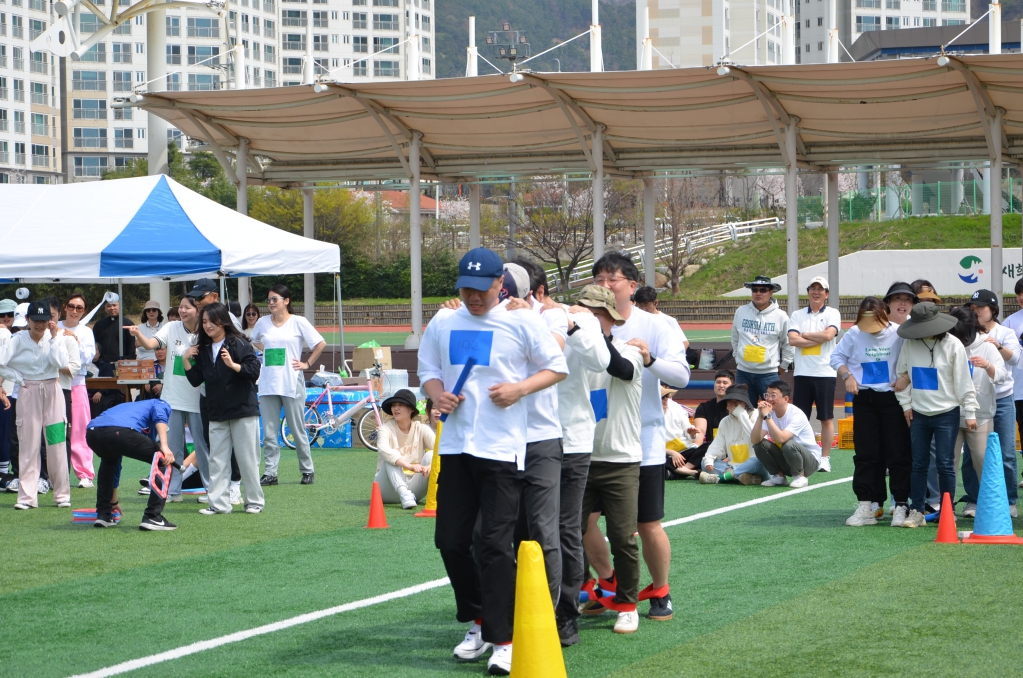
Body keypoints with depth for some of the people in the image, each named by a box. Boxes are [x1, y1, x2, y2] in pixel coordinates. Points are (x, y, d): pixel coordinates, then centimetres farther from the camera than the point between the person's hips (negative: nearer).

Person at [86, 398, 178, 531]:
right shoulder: (160, 405, 32)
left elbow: (116, 462, 51)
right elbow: (160, 417, 3)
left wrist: (112, 500, 58)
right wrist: (164, 445, -12)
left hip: (91, 432, 7)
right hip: (121, 431, -7)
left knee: (108, 461, 40)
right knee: (164, 462, 12)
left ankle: (103, 514, 33)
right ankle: (152, 518, 6)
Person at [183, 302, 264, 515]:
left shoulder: (239, 344, -8)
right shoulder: (203, 349, 11)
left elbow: (254, 371, -15)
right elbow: (196, 380, 12)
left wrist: (233, 365, -28)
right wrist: (186, 361, -1)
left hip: (243, 410, -6)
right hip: (217, 413, 6)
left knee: (247, 458, 0)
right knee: (217, 460, 5)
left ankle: (254, 501, 10)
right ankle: (218, 503, 7)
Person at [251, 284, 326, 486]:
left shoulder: (298, 322, -2)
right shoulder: (262, 323, 8)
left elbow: (320, 343, 0)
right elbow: (254, 341, 27)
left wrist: (307, 363, -1)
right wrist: (267, 351, 11)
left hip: (291, 383, -3)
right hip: (267, 384, 3)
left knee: (298, 430, 4)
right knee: (269, 432, 1)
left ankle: (307, 470, 16)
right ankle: (270, 473, 4)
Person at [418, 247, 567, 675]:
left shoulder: (522, 322, -3)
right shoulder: (442, 323, 9)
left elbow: (558, 367, 2)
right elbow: (428, 371, 18)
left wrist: (519, 389, -14)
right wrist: (437, 394, -4)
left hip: (502, 448, -5)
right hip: (455, 446, 5)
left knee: (496, 545, -9)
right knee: (450, 540, 7)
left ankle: (502, 640, -2)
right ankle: (477, 623, 25)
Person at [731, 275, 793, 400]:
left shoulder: (780, 316, -3)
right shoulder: (741, 312, 3)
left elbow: (788, 344, 6)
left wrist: (783, 365, 7)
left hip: (768, 373, -3)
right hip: (743, 372, 3)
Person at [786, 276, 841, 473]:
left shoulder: (832, 314, 3)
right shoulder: (798, 315, 10)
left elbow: (828, 334, -15)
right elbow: (793, 340, -4)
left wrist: (804, 335, -4)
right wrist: (818, 339, -10)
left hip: (824, 373, -2)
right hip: (802, 373, 2)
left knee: (826, 418, 2)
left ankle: (825, 458, 8)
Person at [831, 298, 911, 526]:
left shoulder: (899, 334, -9)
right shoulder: (853, 334, -2)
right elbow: (837, 356, 12)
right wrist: (847, 375, -4)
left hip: (892, 398, -2)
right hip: (864, 399, 3)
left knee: (898, 454, -1)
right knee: (865, 454, 3)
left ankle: (901, 505, 5)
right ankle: (866, 505, 7)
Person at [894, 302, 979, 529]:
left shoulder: (952, 345, -9)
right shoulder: (909, 344, 1)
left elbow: (964, 381, -6)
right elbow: (901, 374, 11)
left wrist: (970, 413, -6)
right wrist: (906, 404, 5)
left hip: (947, 414, -3)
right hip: (918, 414, 3)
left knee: (945, 464, -2)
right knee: (918, 463, 5)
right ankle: (916, 512, 11)